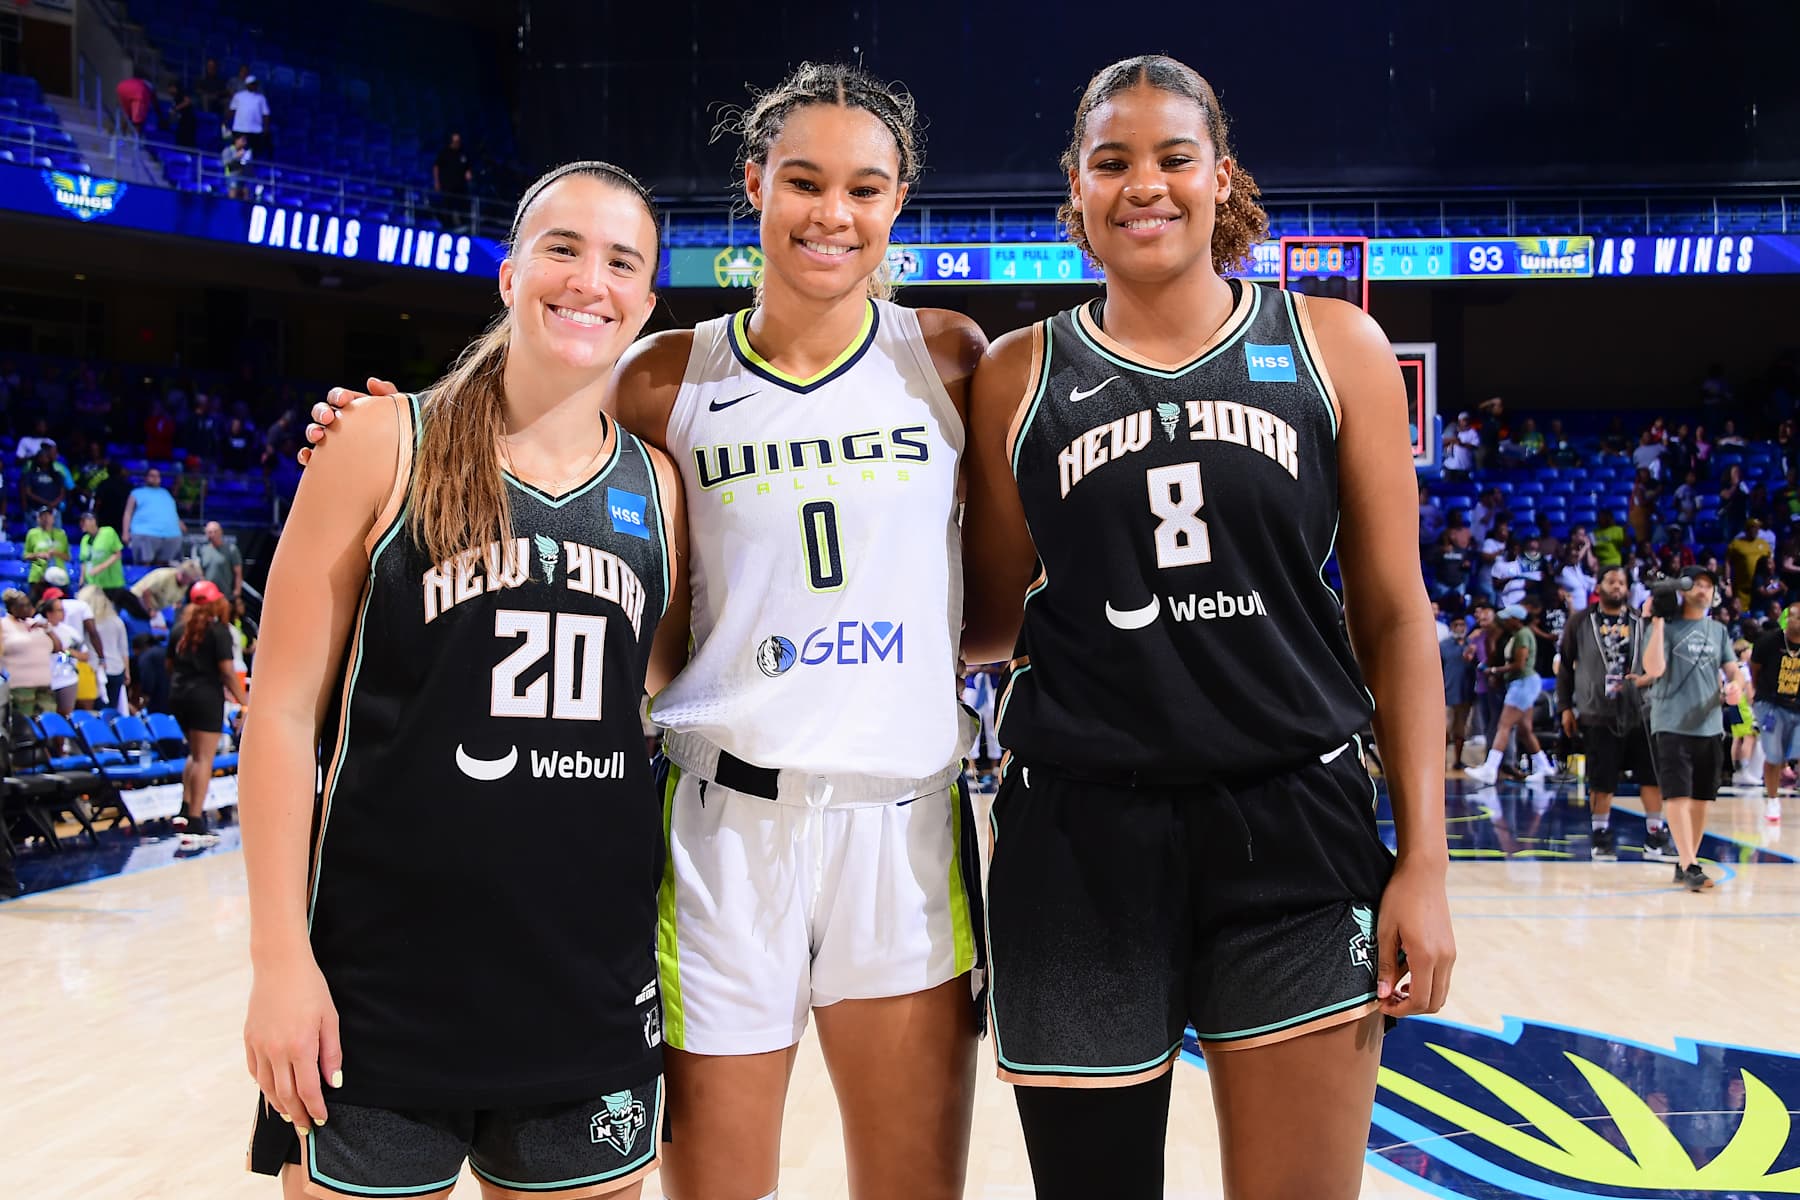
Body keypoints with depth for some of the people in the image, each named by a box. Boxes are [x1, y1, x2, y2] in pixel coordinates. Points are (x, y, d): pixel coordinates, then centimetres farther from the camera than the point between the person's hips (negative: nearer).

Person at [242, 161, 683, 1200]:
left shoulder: (658, 488, 5)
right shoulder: (386, 446, -5)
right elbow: (284, 710, -5)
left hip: (594, 981, 4)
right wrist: (281, 956, -9)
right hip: (382, 978, -3)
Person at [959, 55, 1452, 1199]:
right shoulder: (1019, 375, 5)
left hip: (1295, 834, 0)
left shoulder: (1335, 347, 4)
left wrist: (1424, 859, -1)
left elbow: (1394, 613, 3)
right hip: (1080, 839, 1)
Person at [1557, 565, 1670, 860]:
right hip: (1598, 714, -1)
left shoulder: (1642, 622, 8)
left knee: (1652, 775, 1)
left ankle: (1655, 836, 10)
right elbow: (1565, 667, 8)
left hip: (1639, 712, 2)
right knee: (1601, 780, 3)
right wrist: (1566, 706, 5)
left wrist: (1648, 678, -11)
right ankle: (1601, 836, 16)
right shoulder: (1580, 623, 4)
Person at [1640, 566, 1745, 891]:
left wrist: (1736, 685, -9)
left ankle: (1685, 863, 19)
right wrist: (1657, 624, -19)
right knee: (1678, 796, -12)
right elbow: (1654, 670, -15)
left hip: (1709, 726, 6)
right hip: (1672, 726, -5)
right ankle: (1689, 866, -14)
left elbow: (1733, 670, 14)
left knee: (1701, 799, 8)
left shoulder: (1718, 630, 15)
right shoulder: (1667, 626, -2)